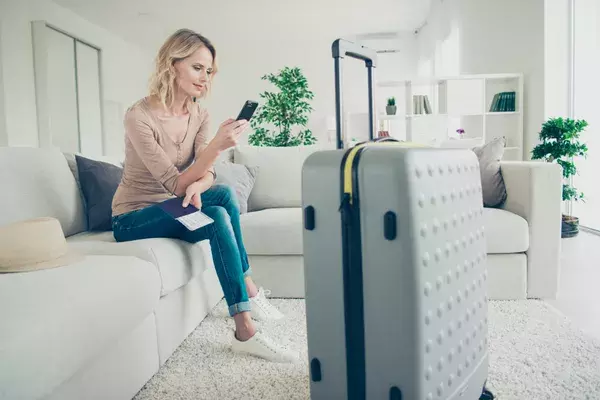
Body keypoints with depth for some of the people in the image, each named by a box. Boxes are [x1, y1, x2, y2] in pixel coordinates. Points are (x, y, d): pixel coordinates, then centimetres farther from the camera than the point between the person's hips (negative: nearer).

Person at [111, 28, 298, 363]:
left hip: (170, 208, 6)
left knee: (225, 194, -22)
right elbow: (175, 184, -27)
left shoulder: (200, 115, -2)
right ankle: (248, 305, -18)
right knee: (218, 218, -29)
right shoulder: (139, 116, -21)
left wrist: (197, 187, -34)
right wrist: (217, 145, -40)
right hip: (133, 219, -6)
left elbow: (206, 174, -10)